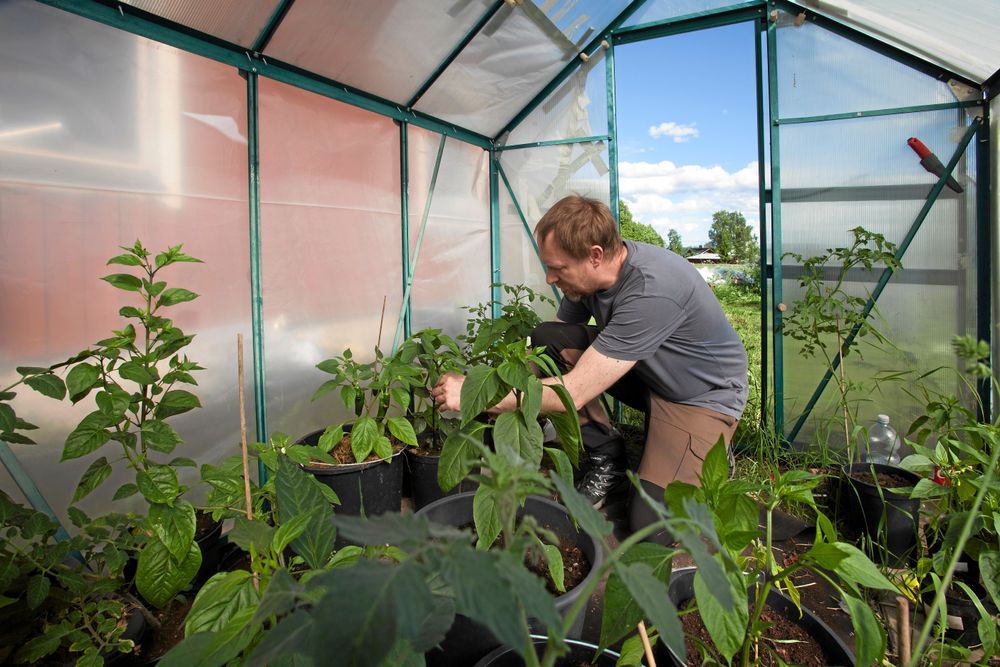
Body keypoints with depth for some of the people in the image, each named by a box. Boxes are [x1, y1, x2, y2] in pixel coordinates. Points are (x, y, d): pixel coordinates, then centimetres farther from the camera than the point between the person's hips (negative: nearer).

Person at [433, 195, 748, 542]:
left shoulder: (653, 291, -36)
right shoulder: (590, 274, -12)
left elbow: (573, 393, -36)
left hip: (704, 395, -7)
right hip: (645, 373, 7)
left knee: (650, 526, -21)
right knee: (546, 340, -15)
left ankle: (711, 454, 10)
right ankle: (607, 459, -1)